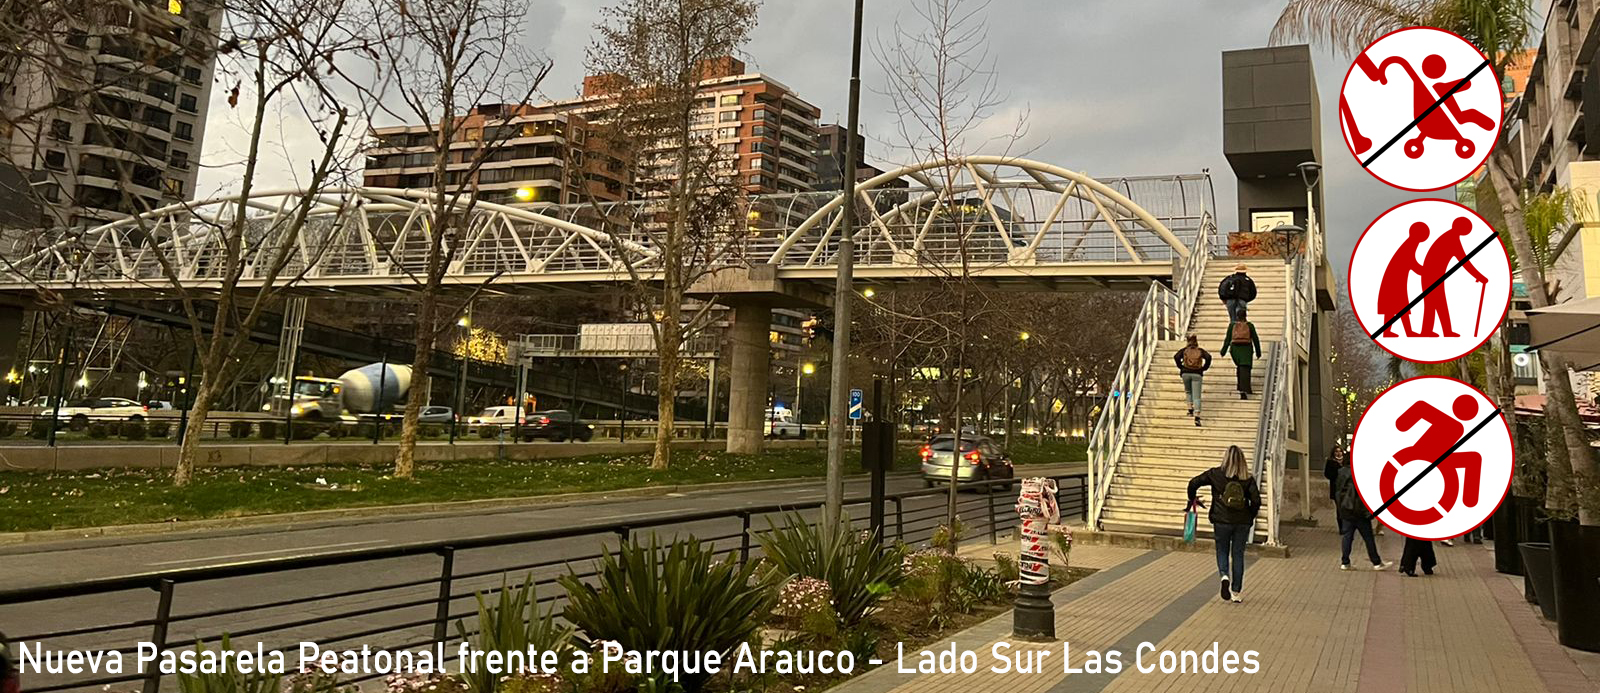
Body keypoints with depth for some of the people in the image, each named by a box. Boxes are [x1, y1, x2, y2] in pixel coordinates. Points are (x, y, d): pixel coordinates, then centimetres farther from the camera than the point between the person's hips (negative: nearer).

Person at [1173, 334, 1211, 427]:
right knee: (1196, 396, -4)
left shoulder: (1184, 350, 7)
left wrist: (1181, 367, 2)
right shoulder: (1200, 351, 8)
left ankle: (1191, 410, 17)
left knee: (1188, 392, 26)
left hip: (1186, 373, 1)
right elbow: (1208, 357, -9)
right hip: (1197, 374, -1)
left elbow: (1176, 357, -9)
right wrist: (1204, 368, 1)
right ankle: (1197, 416, -18)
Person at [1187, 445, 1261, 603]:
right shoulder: (1247, 478, -3)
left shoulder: (1215, 474, -5)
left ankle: (1224, 575, -14)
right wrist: (1250, 518, 8)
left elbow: (1193, 483, -6)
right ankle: (1236, 592, 14)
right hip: (1242, 523, 1)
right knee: (1238, 555, 11)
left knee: (1222, 551, 15)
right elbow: (1256, 500, -8)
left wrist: (1193, 499, 12)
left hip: (1222, 521, -1)